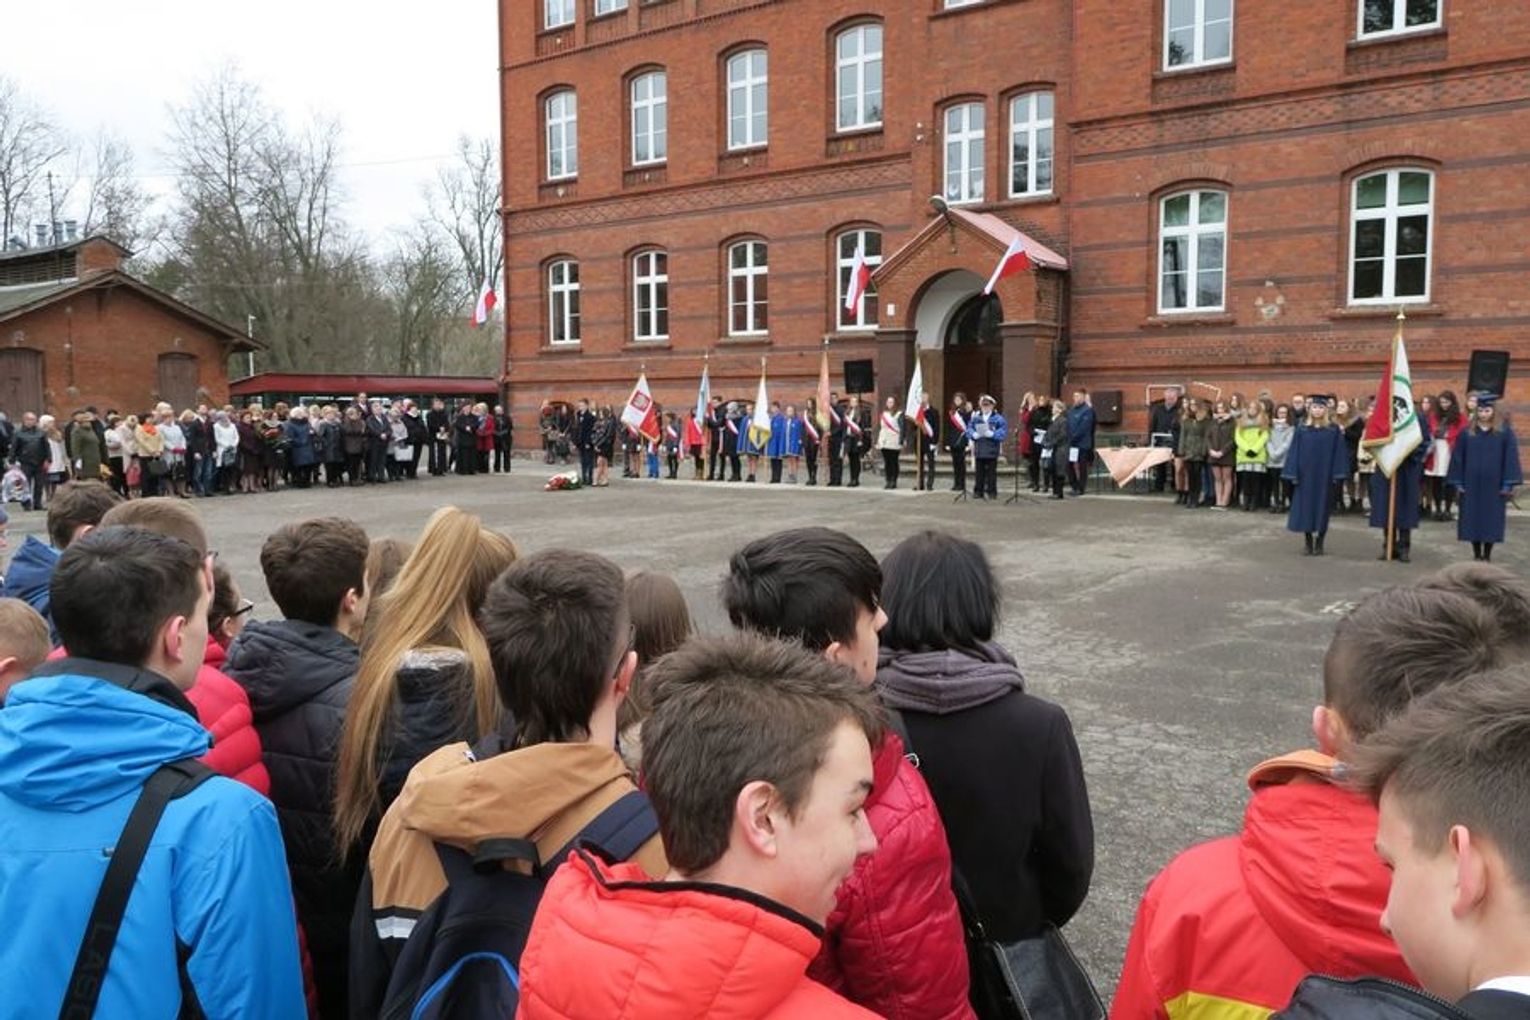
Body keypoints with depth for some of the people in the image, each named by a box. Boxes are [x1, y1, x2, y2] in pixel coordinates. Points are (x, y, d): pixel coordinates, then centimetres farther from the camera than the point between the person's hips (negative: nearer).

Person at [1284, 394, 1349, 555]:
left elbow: (1338, 453, -3)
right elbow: (1295, 452, 1)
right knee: (1305, 507, 4)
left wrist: (1337, 474, -10)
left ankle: (1319, 544, 13)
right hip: (1305, 474, 1)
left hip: (1325, 475, -1)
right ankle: (1309, 543, 14)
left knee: (1322, 509, 4)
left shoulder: (1334, 430, 0)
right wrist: (1293, 473, -6)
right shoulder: (1302, 429, 3)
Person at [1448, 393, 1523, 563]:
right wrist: (1458, 482, -1)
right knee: (1473, 520, 5)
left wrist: (1508, 484, -8)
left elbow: (1511, 459, -3)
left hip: (1494, 485, -1)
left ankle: (1487, 556, 15)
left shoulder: (1505, 433, -1)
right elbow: (1458, 458, 3)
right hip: (1471, 484, 1)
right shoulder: (1467, 433, 2)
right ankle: (1476, 555, 17)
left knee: (1491, 520, 4)